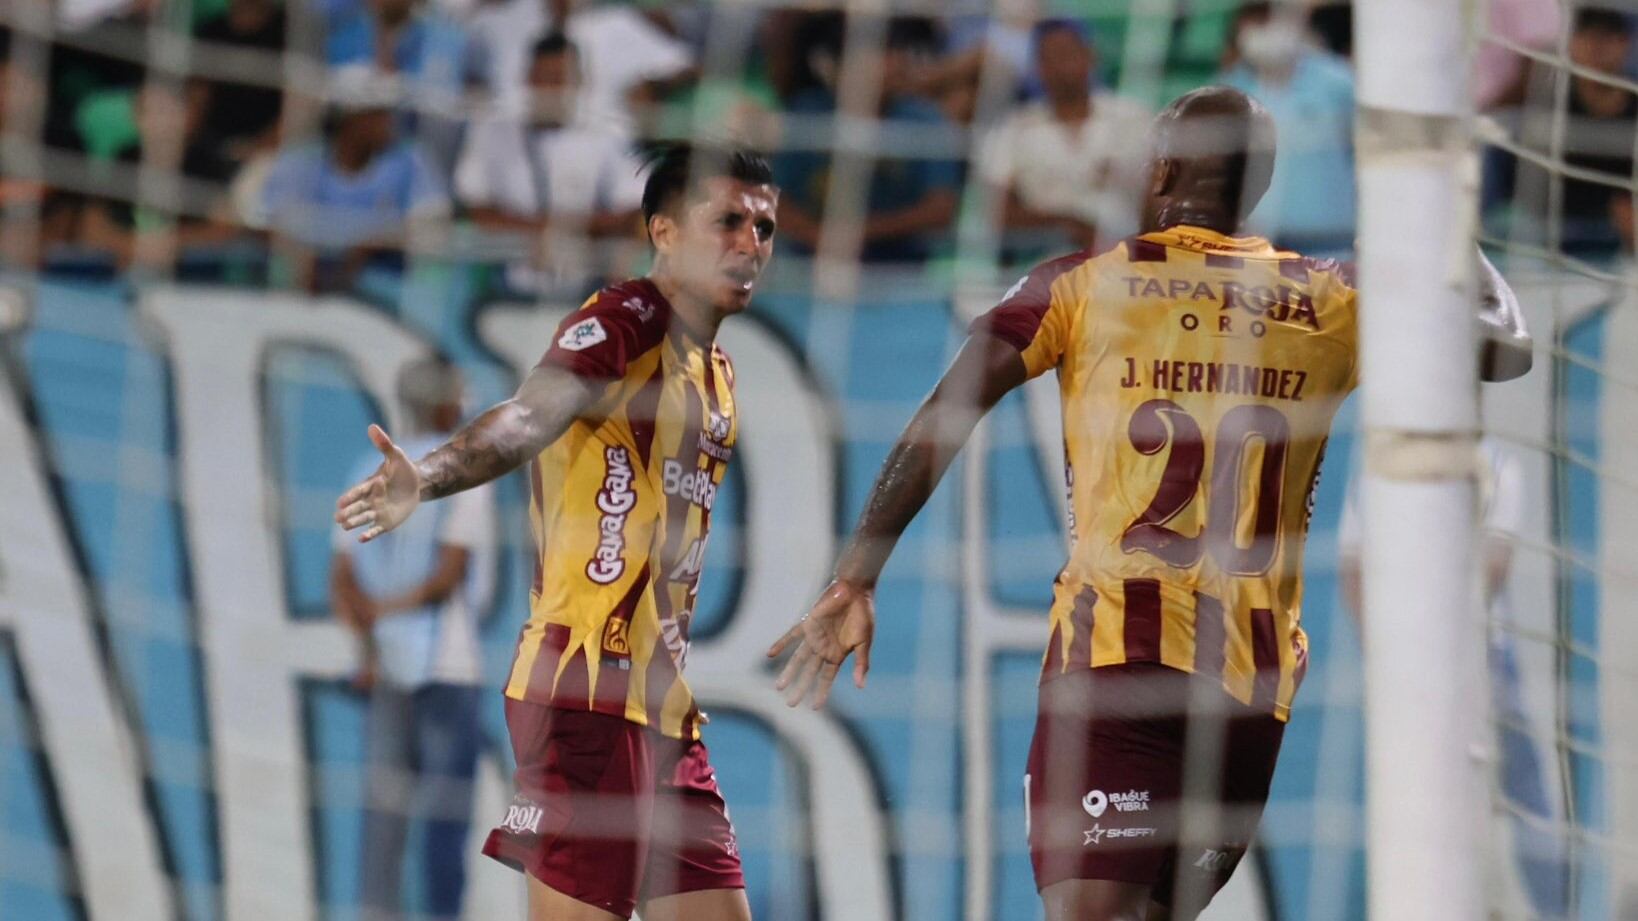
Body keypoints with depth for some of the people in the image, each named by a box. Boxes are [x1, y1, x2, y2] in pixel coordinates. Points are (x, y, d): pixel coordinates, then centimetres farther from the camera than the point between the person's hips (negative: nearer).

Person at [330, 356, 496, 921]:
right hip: (447, 663, -6)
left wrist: (369, 643, -6)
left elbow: (342, 580, 4)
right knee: (447, 812, -5)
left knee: (385, 810, 4)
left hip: (387, 663, 6)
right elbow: (449, 576, -16)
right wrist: (389, 608, -5)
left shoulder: (372, 477, 12)